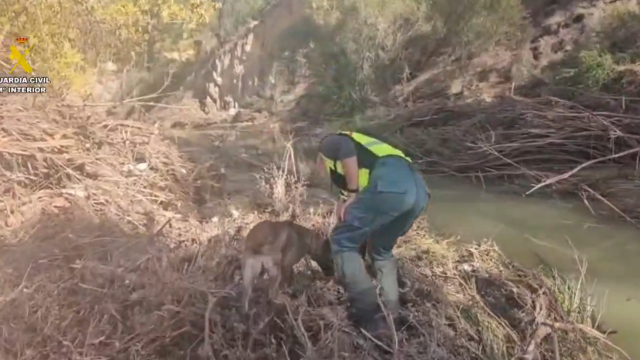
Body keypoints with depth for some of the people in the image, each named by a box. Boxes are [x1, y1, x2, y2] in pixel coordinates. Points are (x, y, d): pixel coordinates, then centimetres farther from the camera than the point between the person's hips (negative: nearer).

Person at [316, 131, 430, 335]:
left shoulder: (328, 145, 23)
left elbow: (346, 148, -3)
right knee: (381, 250, 28)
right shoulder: (347, 172, 42)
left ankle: (369, 317, 4)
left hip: (390, 185, -8)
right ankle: (391, 312, 24)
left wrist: (353, 195, -1)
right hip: (418, 190, 9)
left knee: (342, 242, 5)